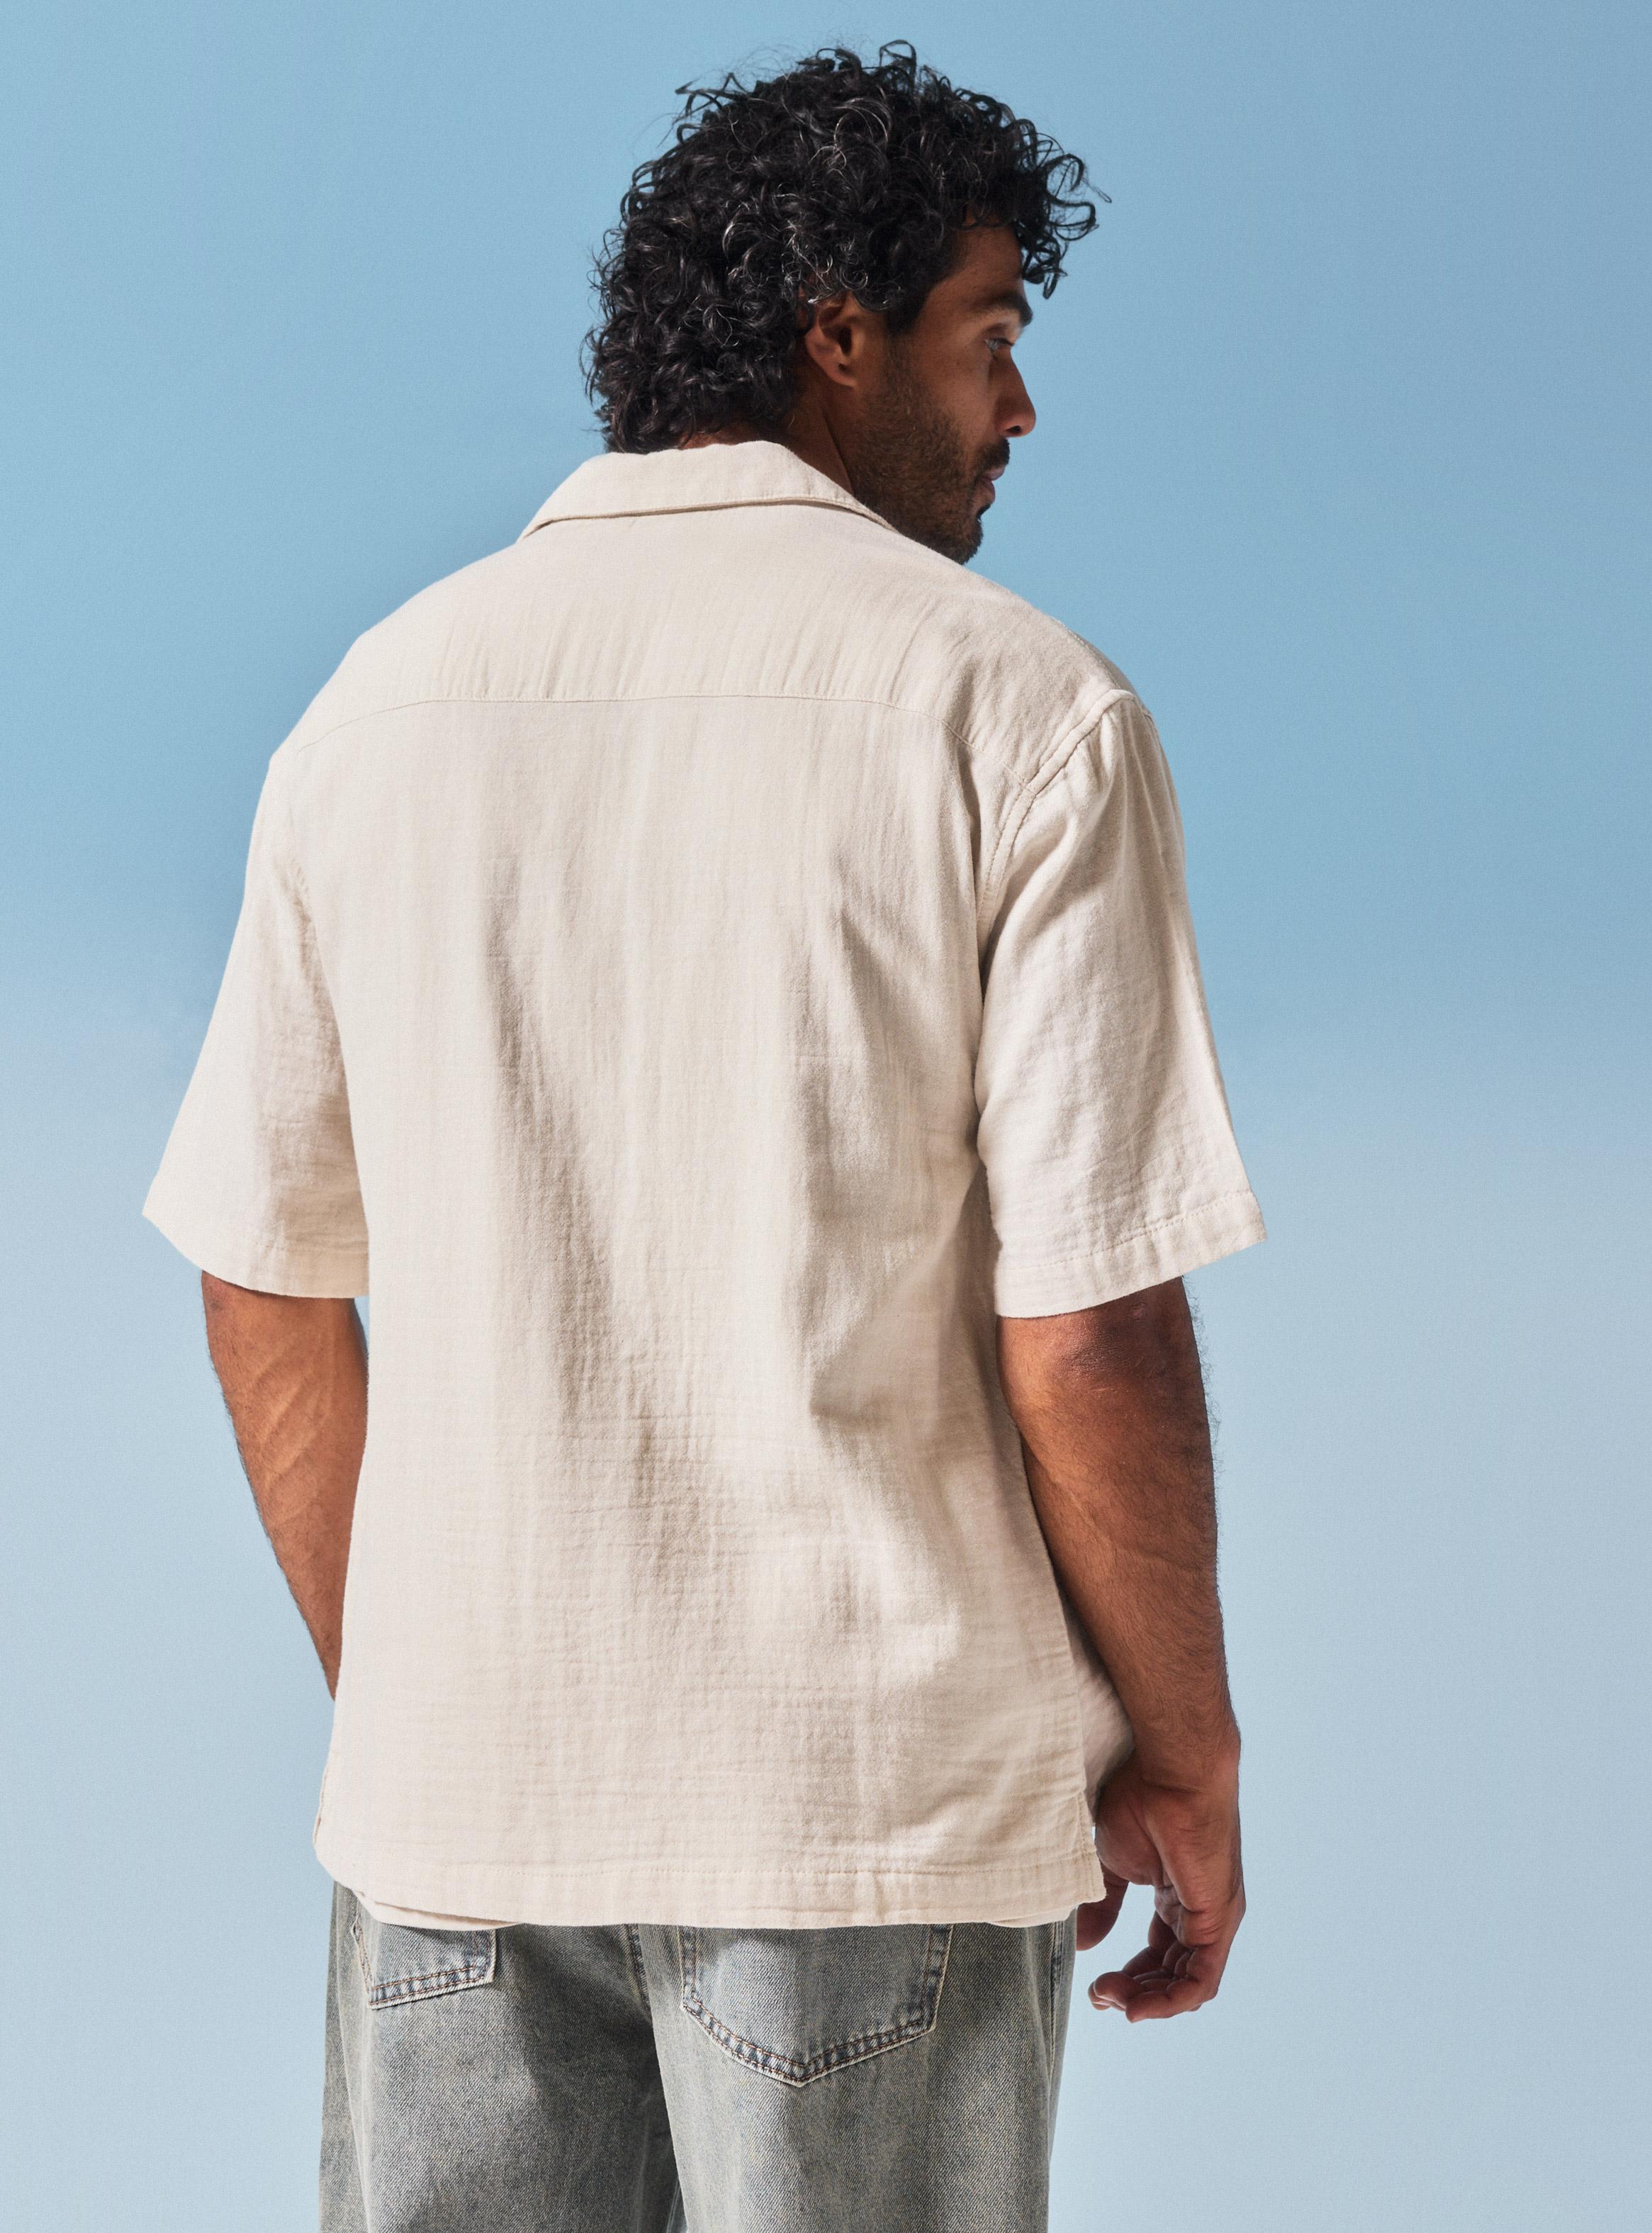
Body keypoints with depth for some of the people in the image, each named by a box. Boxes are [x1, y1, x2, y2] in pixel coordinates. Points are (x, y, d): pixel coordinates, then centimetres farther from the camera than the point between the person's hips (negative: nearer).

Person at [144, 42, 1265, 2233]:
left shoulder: (384, 697, 5)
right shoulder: (1022, 711, -8)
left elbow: (264, 1293, 7)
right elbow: (1092, 1334, -12)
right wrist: (1187, 1763, 2)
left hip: (455, 1800, 4)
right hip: (876, 1800, -3)